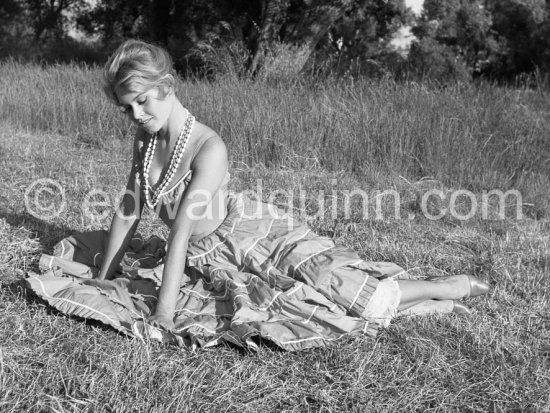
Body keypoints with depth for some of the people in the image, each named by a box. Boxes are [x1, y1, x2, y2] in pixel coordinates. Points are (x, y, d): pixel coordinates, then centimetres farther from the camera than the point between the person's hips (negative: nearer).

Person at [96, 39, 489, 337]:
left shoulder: (208, 148, -28)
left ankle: (457, 287, 4)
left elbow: (181, 232, -32)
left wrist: (165, 312, -32)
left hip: (261, 236, -7)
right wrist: (102, 279, 5)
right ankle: (435, 305, 15)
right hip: (211, 255, 7)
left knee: (361, 295, -19)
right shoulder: (145, 139, -5)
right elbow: (128, 214, 2)